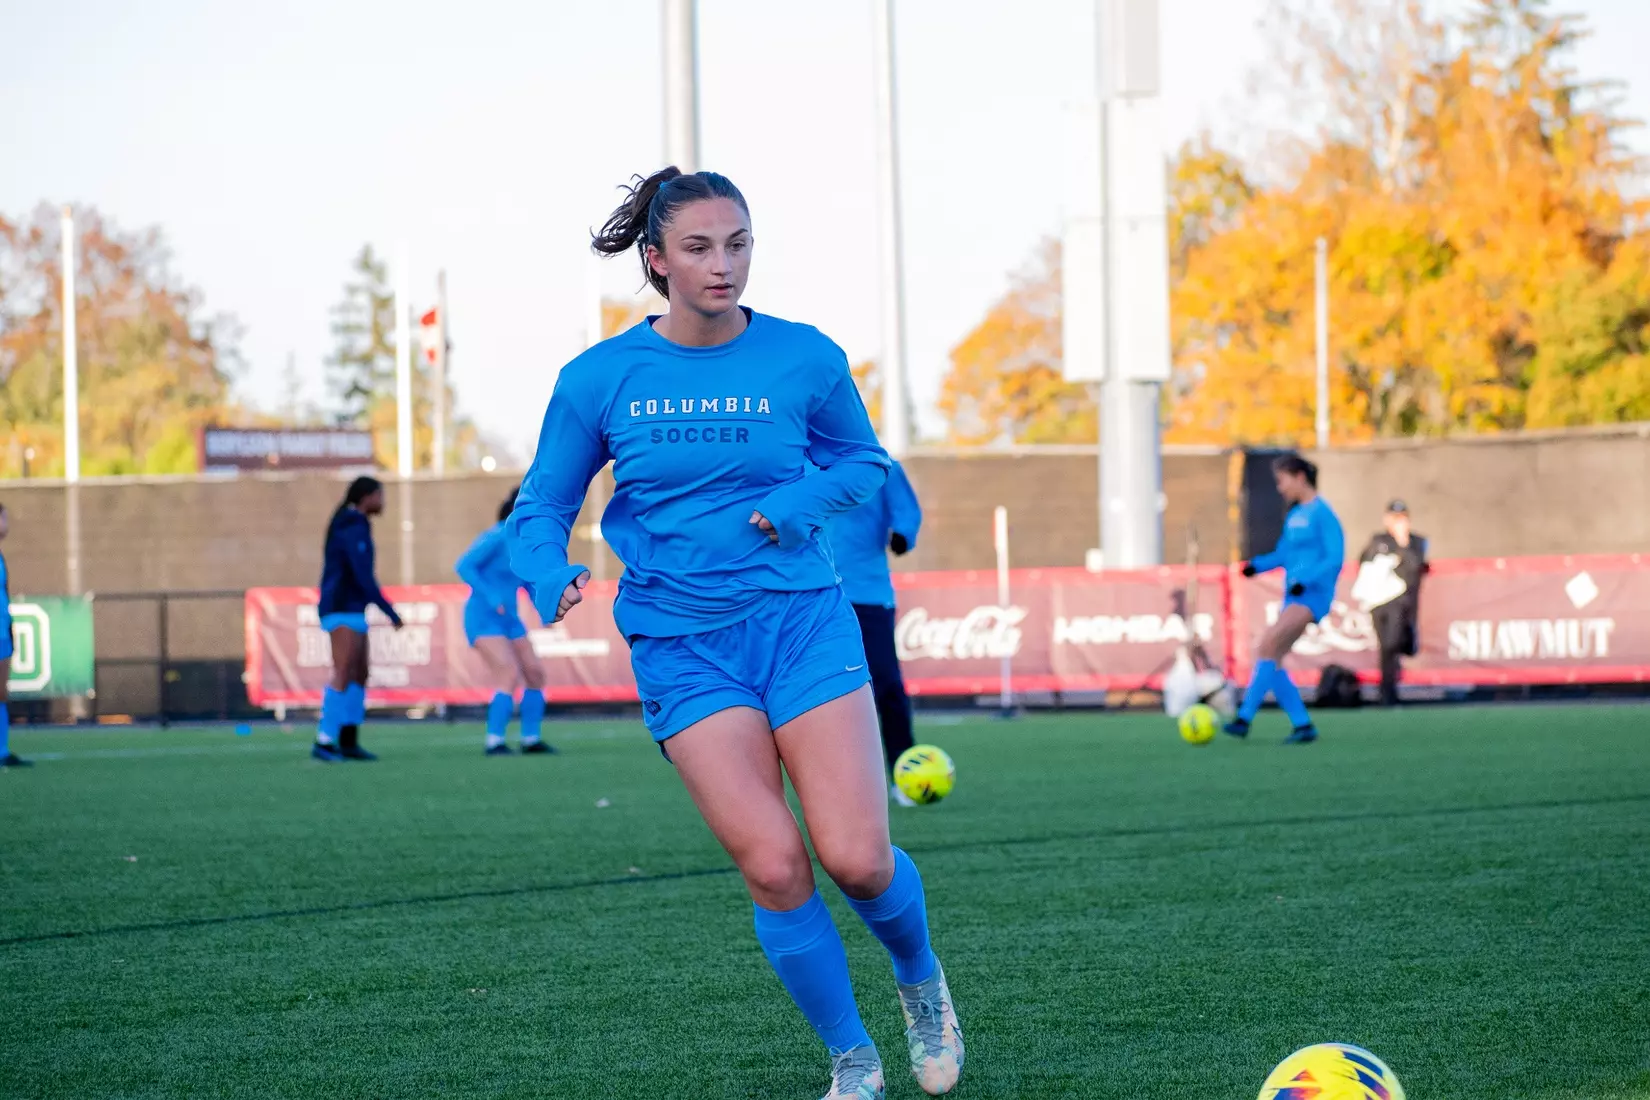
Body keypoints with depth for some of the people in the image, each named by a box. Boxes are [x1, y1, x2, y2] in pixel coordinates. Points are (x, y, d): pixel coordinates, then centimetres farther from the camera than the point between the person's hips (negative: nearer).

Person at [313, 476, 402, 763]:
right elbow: (363, 576, -20)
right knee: (343, 675, -16)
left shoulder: (349, 525, 18)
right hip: (345, 610, -11)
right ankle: (324, 742, -20)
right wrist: (390, 612, -16)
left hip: (348, 610, 11)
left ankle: (348, 742, 13)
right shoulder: (354, 528, -14)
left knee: (359, 675, 12)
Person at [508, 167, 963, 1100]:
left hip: (802, 622, 0)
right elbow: (543, 505, 7)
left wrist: (796, 505, -7)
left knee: (858, 858, -11)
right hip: (681, 643, 0)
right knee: (772, 865, -13)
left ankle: (923, 981, 25)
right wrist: (551, 576, -15)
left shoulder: (804, 360, -1)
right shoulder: (599, 379, -2)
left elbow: (864, 463, 14)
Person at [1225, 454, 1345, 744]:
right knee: (1273, 661, 4)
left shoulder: (1322, 513, -9)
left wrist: (1305, 580, -26)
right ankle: (1303, 725, 10)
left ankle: (1245, 717, -29)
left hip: (1313, 594, -10)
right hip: (1293, 596, 10)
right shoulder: (1294, 514, 16)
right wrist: (1257, 565, 5)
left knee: (1268, 642, -24)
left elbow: (1335, 557, -15)